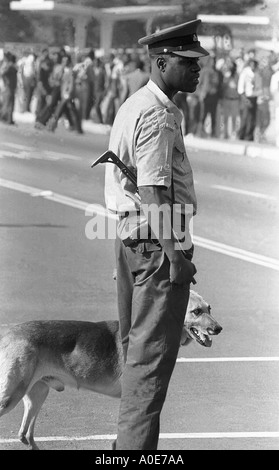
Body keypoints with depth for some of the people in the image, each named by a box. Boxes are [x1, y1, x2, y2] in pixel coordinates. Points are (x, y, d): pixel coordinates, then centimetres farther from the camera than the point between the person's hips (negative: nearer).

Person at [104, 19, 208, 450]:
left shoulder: (134, 105, 15)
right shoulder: (158, 115, -16)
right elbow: (154, 191, -21)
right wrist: (174, 253, -22)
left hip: (131, 236, 10)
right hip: (157, 240, -10)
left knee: (136, 346, 15)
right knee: (153, 352, -6)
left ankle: (128, 440, 22)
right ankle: (136, 444, -5)